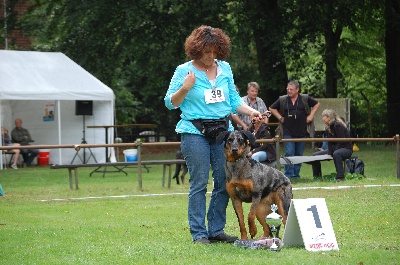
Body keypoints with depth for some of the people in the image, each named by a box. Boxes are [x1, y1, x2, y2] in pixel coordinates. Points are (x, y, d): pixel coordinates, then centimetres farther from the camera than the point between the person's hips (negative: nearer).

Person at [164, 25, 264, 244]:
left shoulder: (225, 68, 11)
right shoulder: (184, 71, -2)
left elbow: (234, 100, 18)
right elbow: (170, 103, -1)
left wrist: (251, 112, 3)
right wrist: (185, 88, -16)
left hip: (223, 130, 5)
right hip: (195, 133, -5)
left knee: (224, 183, 2)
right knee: (199, 183, -5)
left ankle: (216, 230, 11)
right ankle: (198, 233, -1)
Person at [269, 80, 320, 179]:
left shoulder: (305, 99, 3)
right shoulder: (282, 100, 3)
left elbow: (317, 104, 16)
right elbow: (272, 108, 15)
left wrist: (311, 116, 6)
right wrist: (280, 117, 5)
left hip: (301, 132, 1)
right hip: (288, 132, -1)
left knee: (299, 154, 8)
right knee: (289, 154, -10)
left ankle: (296, 174, 16)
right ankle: (288, 175, -10)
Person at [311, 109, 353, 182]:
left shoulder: (338, 125, -19)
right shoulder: (328, 128, 7)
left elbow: (342, 142, -23)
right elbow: (330, 143, 7)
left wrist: (332, 153, -24)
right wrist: (329, 152, -11)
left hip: (346, 148, -9)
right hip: (335, 148, 9)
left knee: (336, 154, -43)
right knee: (315, 155, 3)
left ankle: (340, 177, -43)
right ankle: (317, 176, 11)